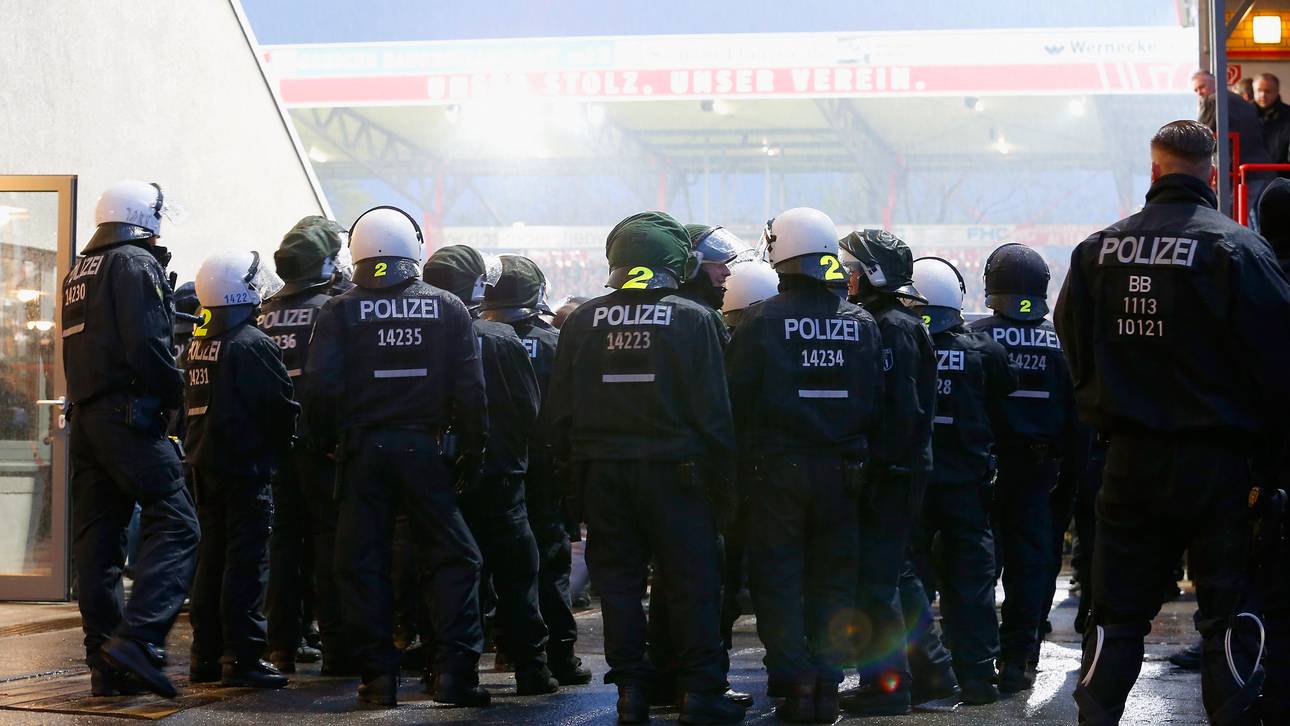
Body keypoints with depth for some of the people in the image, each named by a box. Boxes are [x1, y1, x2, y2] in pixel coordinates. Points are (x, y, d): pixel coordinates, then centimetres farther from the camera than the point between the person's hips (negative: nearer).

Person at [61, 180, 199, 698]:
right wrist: (175, 393, -3)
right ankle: (137, 638, -26)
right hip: (128, 415, -9)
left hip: (84, 417, 9)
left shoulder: (79, 273, 22)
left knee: (96, 539, 6)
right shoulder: (136, 264, -5)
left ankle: (107, 665, 7)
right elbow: (146, 347, -16)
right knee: (173, 524, -12)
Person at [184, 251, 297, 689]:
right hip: (245, 467, -8)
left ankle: (206, 655, 16)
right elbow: (282, 406, -14)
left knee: (212, 557, 13)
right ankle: (242, 658, -9)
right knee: (246, 561, -6)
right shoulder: (253, 344, -14)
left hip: (204, 464, 8)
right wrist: (277, 448, 2)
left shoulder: (196, 344, 10)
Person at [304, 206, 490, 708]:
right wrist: (473, 453, 7)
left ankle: (378, 674, 6)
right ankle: (454, 671, -1)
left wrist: (326, 440, 7)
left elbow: (320, 388, -8)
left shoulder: (339, 312, -1)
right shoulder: (448, 309, 1)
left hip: (362, 451, 0)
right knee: (452, 558, 7)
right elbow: (470, 390, -1)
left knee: (362, 563, 7)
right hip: (426, 450, 0)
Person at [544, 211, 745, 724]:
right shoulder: (692, 319, -5)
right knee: (691, 580, 3)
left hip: (601, 470, 3)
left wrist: (574, 462, 16)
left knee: (618, 580, 9)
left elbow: (559, 410, 6)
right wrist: (721, 478, 2)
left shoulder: (582, 321, 3)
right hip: (672, 469, -3)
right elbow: (712, 411, -6)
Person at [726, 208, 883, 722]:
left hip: (778, 468, -3)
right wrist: (858, 453, 14)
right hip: (841, 470, 3)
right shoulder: (862, 323, 3)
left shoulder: (763, 320, -8)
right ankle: (827, 684, 10)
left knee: (778, 580, 5)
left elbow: (736, 399, -7)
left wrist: (743, 461, 3)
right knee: (832, 580, 11)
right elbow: (876, 404, 6)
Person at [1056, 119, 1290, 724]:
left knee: (1117, 611, 11)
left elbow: (1073, 343, 9)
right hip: (1216, 458, -3)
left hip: (1130, 455, 3)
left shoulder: (1098, 249, 0)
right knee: (1232, 611, 5)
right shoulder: (1236, 248, -12)